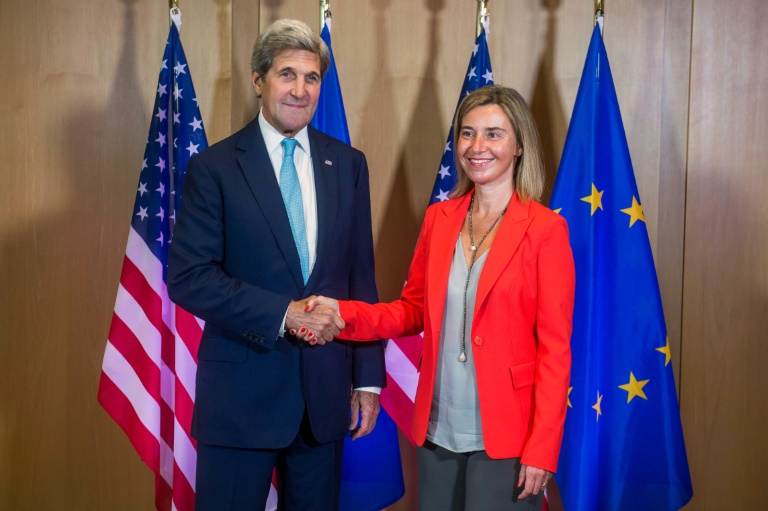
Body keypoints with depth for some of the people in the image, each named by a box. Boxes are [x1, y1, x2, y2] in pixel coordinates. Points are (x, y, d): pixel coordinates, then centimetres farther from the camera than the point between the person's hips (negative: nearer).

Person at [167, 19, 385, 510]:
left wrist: (368, 376, 6)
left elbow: (362, 275, 8)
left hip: (326, 391, 4)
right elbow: (187, 278, -11)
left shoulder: (348, 164, 7)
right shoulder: (214, 167, -4)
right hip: (242, 392, -3)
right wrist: (284, 313, -18)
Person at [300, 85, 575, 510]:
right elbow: (415, 310, 10)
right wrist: (345, 314, -6)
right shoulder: (438, 219, 5)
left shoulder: (545, 229, -9)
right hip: (437, 430, 5)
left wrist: (542, 448, -13)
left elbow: (555, 347, -10)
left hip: (505, 436, -4)